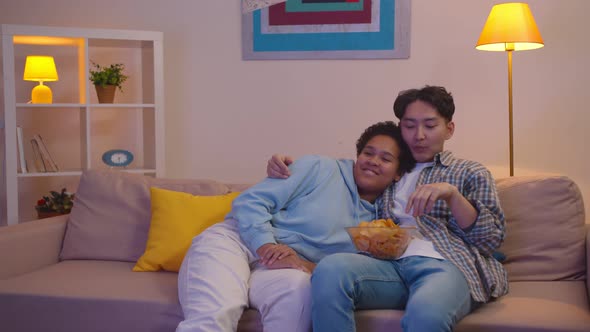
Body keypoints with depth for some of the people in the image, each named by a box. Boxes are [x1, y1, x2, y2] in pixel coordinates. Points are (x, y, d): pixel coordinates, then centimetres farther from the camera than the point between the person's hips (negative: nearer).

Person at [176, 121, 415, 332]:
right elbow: (250, 201, -3)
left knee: (298, 290, -36)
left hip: (282, 270, 3)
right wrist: (267, 247, -20)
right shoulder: (320, 168, 4)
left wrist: (311, 268, -14)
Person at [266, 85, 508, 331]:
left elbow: (492, 238, 10)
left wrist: (451, 194, -6)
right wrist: (284, 169, 12)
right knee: (331, 268, -33)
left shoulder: (471, 173, 23)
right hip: (390, 264, 3)